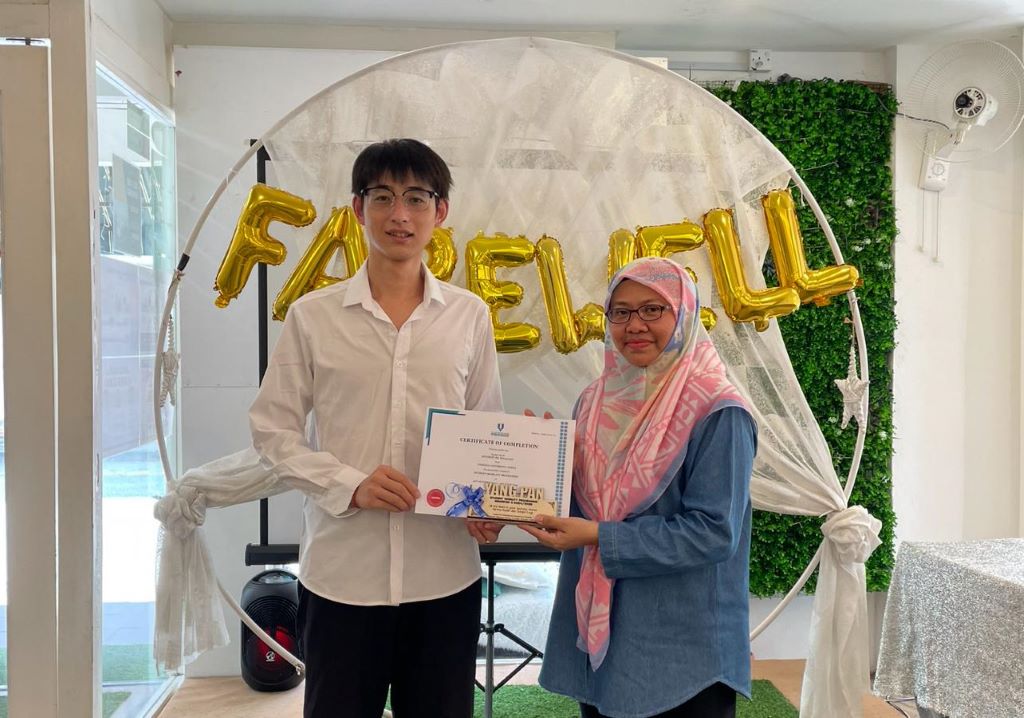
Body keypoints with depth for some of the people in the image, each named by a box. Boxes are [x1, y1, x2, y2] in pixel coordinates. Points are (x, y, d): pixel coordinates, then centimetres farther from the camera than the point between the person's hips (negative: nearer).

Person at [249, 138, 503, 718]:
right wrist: (350, 485, -14)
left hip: (446, 571, 2)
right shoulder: (313, 315, -1)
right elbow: (273, 430, 1)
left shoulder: (469, 315, 4)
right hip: (341, 570, -1)